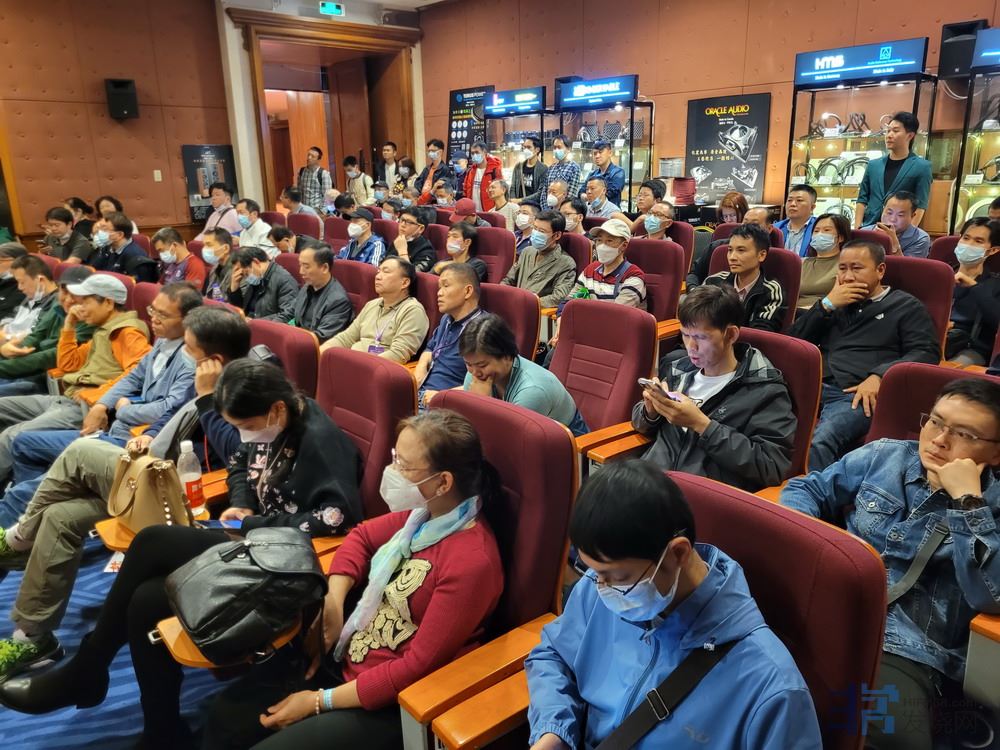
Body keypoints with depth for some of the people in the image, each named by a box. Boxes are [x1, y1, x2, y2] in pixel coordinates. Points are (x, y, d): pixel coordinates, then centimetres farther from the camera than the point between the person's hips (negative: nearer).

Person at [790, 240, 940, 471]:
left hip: (858, 393, -4)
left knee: (820, 440, -37)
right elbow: (795, 339, 21)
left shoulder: (906, 306, 18)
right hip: (813, 385, 4)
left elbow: (927, 352, 4)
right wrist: (827, 305, 9)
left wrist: (879, 376, -12)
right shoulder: (834, 301, 31)